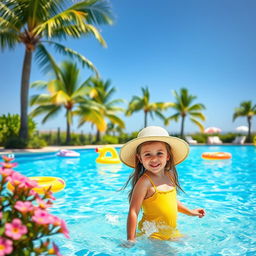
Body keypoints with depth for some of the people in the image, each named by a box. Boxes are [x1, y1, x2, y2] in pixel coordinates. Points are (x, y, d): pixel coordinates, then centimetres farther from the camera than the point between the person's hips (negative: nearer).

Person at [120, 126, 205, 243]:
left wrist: (190, 212, 20)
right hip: (152, 234, -7)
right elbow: (133, 212, -21)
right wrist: (131, 240, -22)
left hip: (172, 232, 7)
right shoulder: (145, 181, -22)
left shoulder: (170, 175, 0)